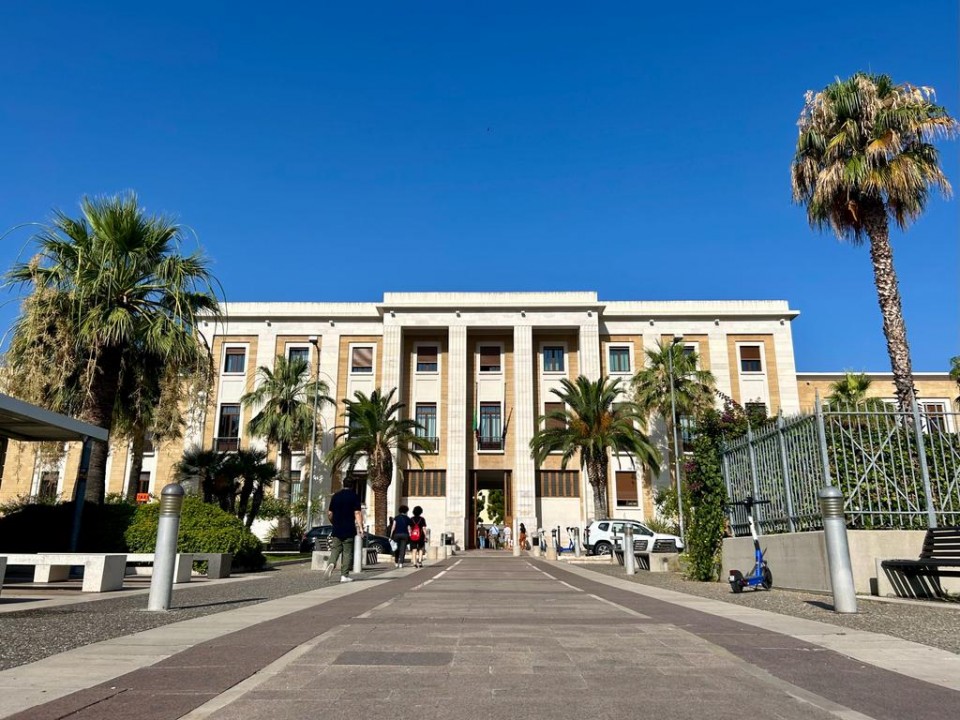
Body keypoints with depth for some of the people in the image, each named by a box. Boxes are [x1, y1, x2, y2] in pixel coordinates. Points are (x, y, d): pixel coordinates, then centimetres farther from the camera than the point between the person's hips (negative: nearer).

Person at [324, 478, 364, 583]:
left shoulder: (335, 496, 9)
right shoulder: (354, 496, -4)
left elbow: (329, 513, 12)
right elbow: (357, 513, -12)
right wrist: (360, 527, -14)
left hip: (336, 530, 3)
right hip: (349, 530, -3)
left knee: (335, 550, 9)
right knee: (347, 552, 3)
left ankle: (331, 564, -19)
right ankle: (344, 575, 3)